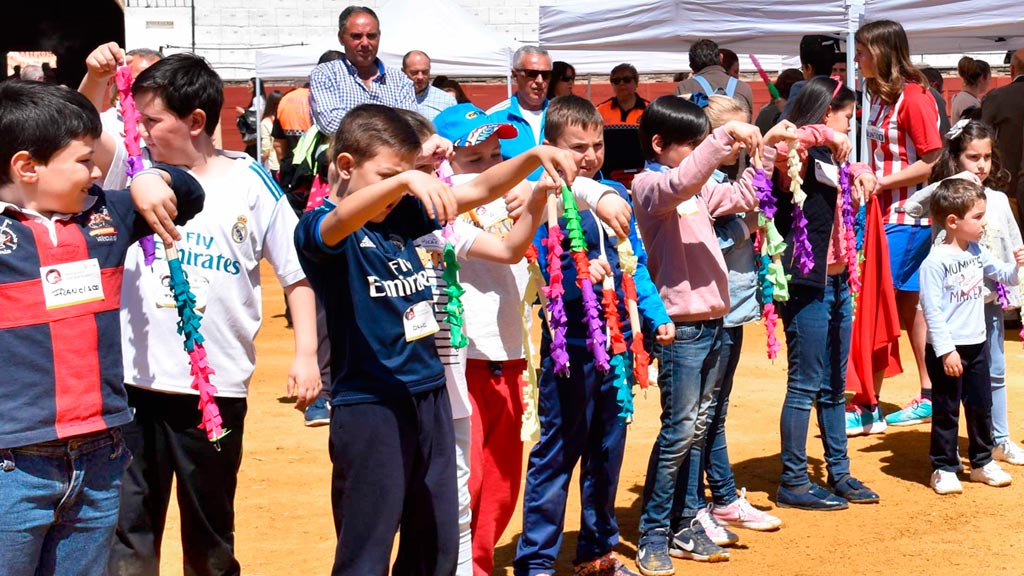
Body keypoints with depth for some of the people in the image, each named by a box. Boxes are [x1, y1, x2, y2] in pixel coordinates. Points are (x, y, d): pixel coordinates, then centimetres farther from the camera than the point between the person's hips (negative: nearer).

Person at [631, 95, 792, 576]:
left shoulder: (699, 188, 17)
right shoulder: (649, 185, -9)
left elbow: (742, 196, 25)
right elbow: (680, 181, -30)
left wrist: (766, 148, 15)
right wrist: (726, 137, -34)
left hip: (710, 320, 9)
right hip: (679, 325, -9)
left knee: (696, 429, 11)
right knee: (678, 430, -7)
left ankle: (684, 525, 18)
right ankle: (653, 535, 1)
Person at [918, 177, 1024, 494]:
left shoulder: (978, 252, 5)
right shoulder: (936, 261, -18)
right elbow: (932, 309, -19)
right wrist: (946, 350, -21)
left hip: (976, 344, 7)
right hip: (946, 350, -7)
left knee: (981, 406, 16)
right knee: (946, 411, 2)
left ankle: (982, 462, 30)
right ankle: (943, 468, 13)